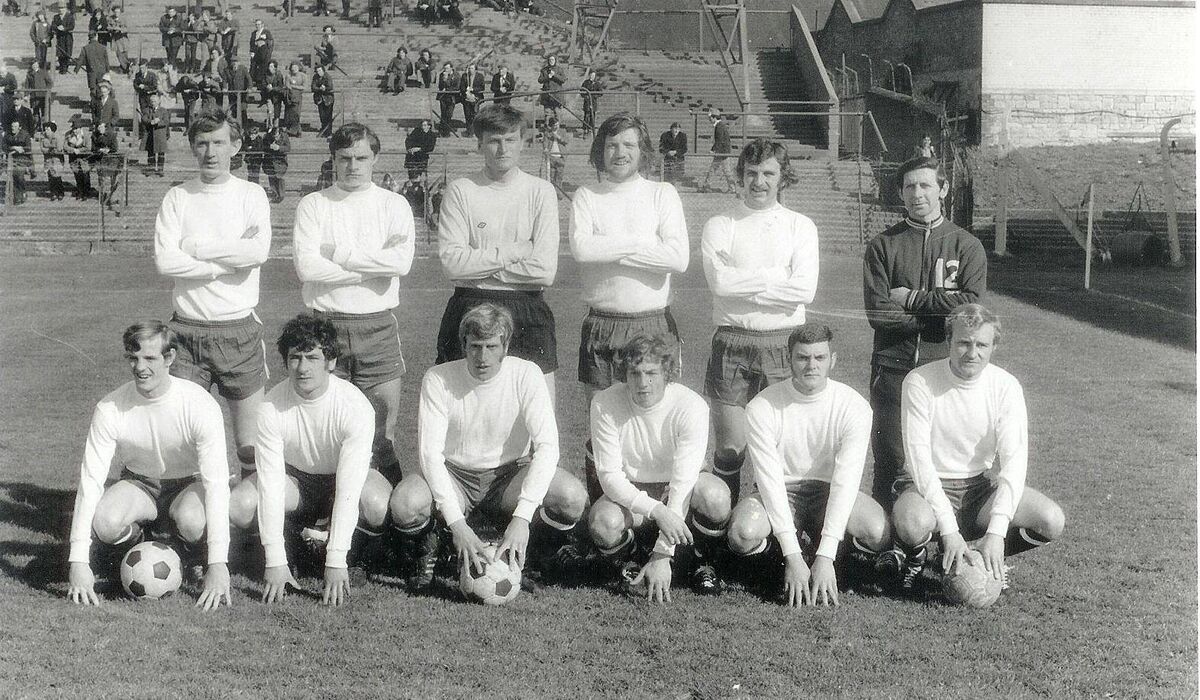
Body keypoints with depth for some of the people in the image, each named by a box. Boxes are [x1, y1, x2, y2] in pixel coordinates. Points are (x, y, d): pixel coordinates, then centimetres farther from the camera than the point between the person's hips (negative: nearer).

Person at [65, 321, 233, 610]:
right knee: (104, 522, -31)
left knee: (192, 521, -36)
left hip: (190, 484, -2)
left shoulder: (200, 405, -26)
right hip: (139, 483, 2)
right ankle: (133, 545, 6)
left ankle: (186, 553, 2)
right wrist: (78, 561, -29)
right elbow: (90, 480, -19)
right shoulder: (110, 410, -19)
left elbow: (216, 481, -30)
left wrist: (218, 564, -38)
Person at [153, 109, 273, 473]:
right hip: (187, 329, 1)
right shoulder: (177, 198, 5)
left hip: (239, 330, -1)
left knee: (251, 444, 4)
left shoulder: (251, 195, 4)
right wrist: (231, 259, -10)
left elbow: (258, 252, -14)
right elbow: (164, 260, -9)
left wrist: (195, 249, -9)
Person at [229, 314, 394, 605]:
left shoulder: (355, 406, -29)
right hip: (294, 475, 2)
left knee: (379, 506, -34)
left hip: (342, 475, -2)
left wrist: (336, 561, -38)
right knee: (239, 505, -26)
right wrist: (275, 561, -32)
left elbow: (348, 489, -33)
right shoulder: (272, 407, -23)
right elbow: (270, 482, -26)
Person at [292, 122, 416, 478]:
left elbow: (402, 261, -12)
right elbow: (306, 266, -10)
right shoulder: (313, 205, 5)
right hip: (325, 325, 0)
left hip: (378, 326, 0)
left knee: (382, 432, 3)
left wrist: (338, 254, -9)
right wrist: (374, 268, -8)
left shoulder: (394, 205, 6)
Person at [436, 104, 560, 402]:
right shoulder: (459, 192, 1)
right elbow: (452, 261, -10)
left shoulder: (541, 192, 2)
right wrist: (514, 251, -10)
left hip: (528, 313, 0)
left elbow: (545, 270, -7)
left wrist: (480, 262, -6)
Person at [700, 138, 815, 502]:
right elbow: (720, 281, -11)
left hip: (784, 344, 1)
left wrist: (744, 285, -7)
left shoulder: (801, 226, 9)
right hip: (732, 341, -1)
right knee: (730, 449, 1)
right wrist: (777, 277, -7)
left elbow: (805, 290, -5)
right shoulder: (719, 226, 7)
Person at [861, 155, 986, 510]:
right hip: (892, 369, 0)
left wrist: (912, 300, -8)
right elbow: (877, 312, -6)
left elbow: (971, 305, -9)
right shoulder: (882, 246, 5)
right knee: (891, 460, 4)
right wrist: (940, 312, -8)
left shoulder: (967, 246, 6)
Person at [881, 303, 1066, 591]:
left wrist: (996, 532, -26)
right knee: (913, 523, -37)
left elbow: (1014, 461, -13)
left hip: (981, 485, 3)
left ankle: (987, 557, 7)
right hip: (928, 485, -3)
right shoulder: (920, 382, -14)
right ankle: (913, 555, 1)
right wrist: (948, 529, -28)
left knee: (1052, 521, -19)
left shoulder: (1006, 387, -7)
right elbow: (919, 457, -20)